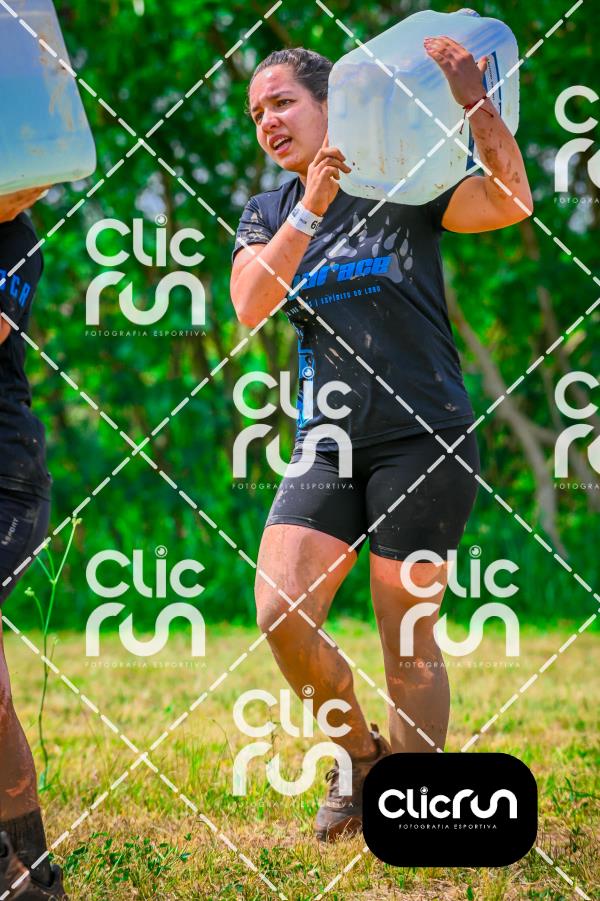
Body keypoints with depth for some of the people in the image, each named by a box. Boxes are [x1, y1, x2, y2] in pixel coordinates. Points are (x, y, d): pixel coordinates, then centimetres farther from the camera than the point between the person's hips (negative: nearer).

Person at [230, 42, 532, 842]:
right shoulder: (268, 214, 15)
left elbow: (511, 203, -14)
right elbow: (250, 304, -5)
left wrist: (474, 98, -21)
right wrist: (314, 206, -14)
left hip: (423, 437, -4)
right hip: (328, 445, 4)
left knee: (409, 643, -3)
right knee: (280, 613, -13)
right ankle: (359, 752, 11)